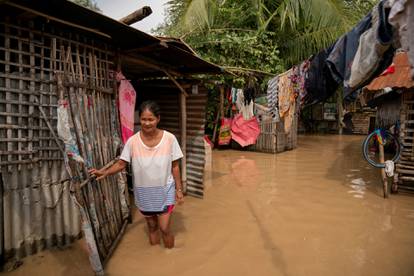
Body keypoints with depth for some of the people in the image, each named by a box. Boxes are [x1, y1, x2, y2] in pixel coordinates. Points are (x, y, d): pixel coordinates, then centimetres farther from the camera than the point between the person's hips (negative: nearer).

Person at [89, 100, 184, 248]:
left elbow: (175, 166, -7)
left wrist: (179, 189, -3)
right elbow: (121, 163, -6)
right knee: (152, 226, 19)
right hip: (144, 193, 2)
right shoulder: (132, 141, -14)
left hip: (165, 191, -2)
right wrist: (105, 172, -24)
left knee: (164, 228, 3)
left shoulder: (169, 139, -15)